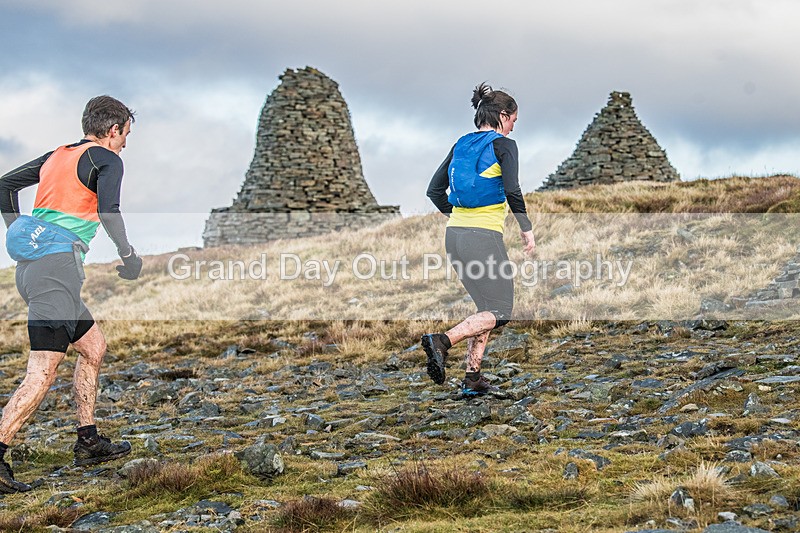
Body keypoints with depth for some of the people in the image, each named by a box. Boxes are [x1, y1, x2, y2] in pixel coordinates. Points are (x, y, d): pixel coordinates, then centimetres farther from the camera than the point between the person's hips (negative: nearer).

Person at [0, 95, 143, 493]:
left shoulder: (57, 155, 21)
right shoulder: (106, 159, -1)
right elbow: (108, 209, -17)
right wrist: (128, 255, -4)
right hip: (57, 265, -9)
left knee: (93, 346, 21)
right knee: (42, 373, -12)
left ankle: (88, 442, 24)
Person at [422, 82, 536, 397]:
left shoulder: (461, 145, 15)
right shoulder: (503, 145, -4)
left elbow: (435, 191, 14)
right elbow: (512, 191, -16)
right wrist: (526, 228, -5)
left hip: (454, 233, 7)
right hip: (484, 237, -7)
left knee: (487, 307, 17)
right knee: (500, 313, 0)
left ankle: (472, 379, 10)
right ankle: (442, 341, -21)